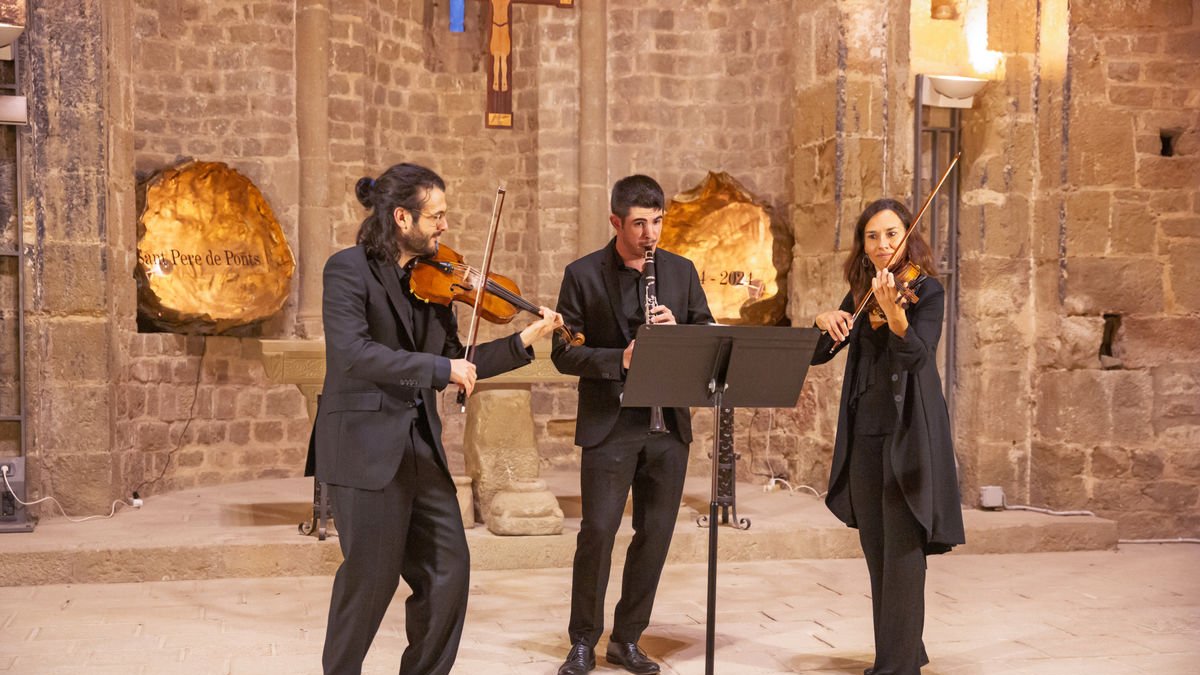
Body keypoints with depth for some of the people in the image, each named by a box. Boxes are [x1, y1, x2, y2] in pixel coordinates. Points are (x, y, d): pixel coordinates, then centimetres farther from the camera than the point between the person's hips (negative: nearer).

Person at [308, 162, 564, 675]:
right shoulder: (348, 269, -10)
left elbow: (453, 365, 10)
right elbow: (353, 353, -24)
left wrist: (524, 342, 1)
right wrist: (440, 368, -23)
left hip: (421, 445, 7)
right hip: (366, 446, -7)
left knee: (448, 571, 9)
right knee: (371, 576, 2)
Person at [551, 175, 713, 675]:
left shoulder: (680, 271, 9)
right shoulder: (583, 275, -2)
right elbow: (563, 353, -4)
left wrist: (677, 330, -11)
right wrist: (618, 359, -20)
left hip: (668, 424, 4)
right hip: (610, 424, -4)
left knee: (655, 534, 7)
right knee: (598, 531, -5)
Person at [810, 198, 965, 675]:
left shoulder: (926, 291, -5)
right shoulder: (859, 296, 12)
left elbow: (916, 353, -22)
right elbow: (817, 354, 9)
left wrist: (892, 310, -41)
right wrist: (825, 322, -12)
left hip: (908, 433, -6)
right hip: (863, 434, 6)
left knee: (902, 550, -7)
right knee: (876, 551, 13)